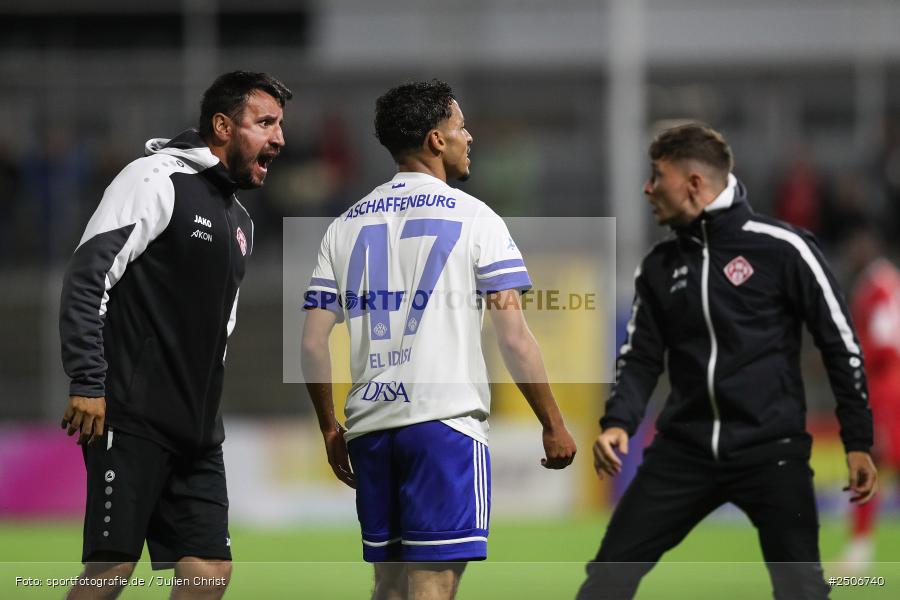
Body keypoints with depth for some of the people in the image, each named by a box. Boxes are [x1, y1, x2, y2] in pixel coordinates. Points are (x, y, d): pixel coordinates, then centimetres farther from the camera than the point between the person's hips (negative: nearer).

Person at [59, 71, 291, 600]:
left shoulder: (240, 222, 22)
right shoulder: (157, 179, -5)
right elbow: (88, 277, -13)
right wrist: (88, 383, -20)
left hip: (197, 431, 9)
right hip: (133, 418, -9)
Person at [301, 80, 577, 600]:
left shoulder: (346, 225, 13)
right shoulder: (472, 218, -1)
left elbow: (313, 344, 9)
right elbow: (514, 338, -6)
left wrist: (331, 429, 20)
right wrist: (554, 425, 1)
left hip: (371, 422, 5)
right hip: (446, 420, -5)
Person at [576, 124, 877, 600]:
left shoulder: (781, 249, -7)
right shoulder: (658, 267, 9)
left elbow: (839, 343, -3)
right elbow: (642, 356, 12)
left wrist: (858, 442, -3)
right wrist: (618, 422, -8)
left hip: (771, 449, -5)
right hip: (684, 449, 5)